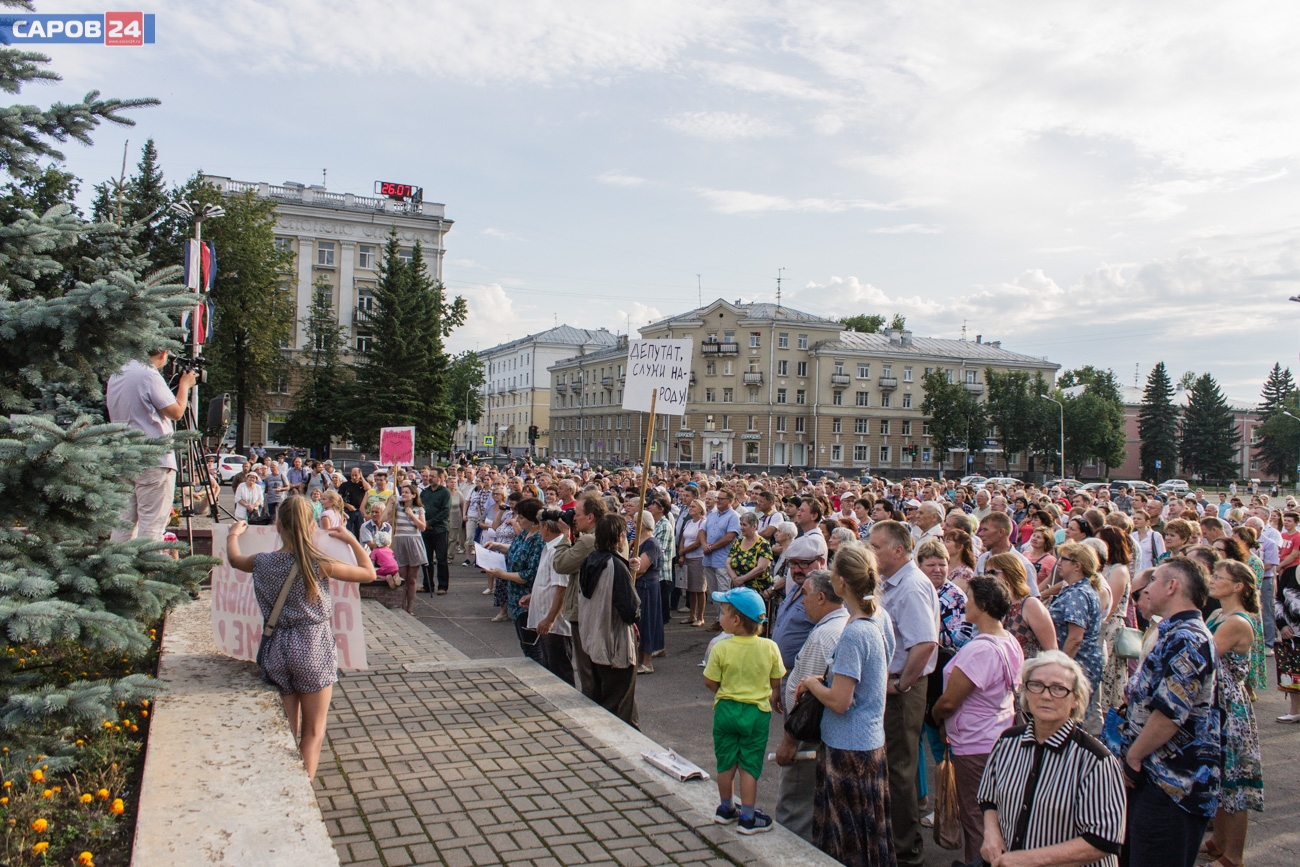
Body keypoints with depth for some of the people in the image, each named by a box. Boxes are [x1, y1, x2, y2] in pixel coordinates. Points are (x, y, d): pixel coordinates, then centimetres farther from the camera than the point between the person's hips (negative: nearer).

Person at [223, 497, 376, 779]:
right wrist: (352, 540, 7)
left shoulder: (263, 563, -5)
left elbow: (234, 558, 20)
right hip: (313, 650, -3)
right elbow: (369, 574, -3)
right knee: (312, 733, 8)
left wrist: (233, 534, 39)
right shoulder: (319, 565, -14)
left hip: (277, 650, 4)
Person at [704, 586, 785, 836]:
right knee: (749, 766, 10)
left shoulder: (721, 648, -17)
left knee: (726, 763, 15)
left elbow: (710, 682, -8)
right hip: (757, 712, 0)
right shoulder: (770, 647, -11)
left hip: (726, 710, 0)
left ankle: (725, 809, 32)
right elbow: (776, 682, -2)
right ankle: (747, 817, 16)